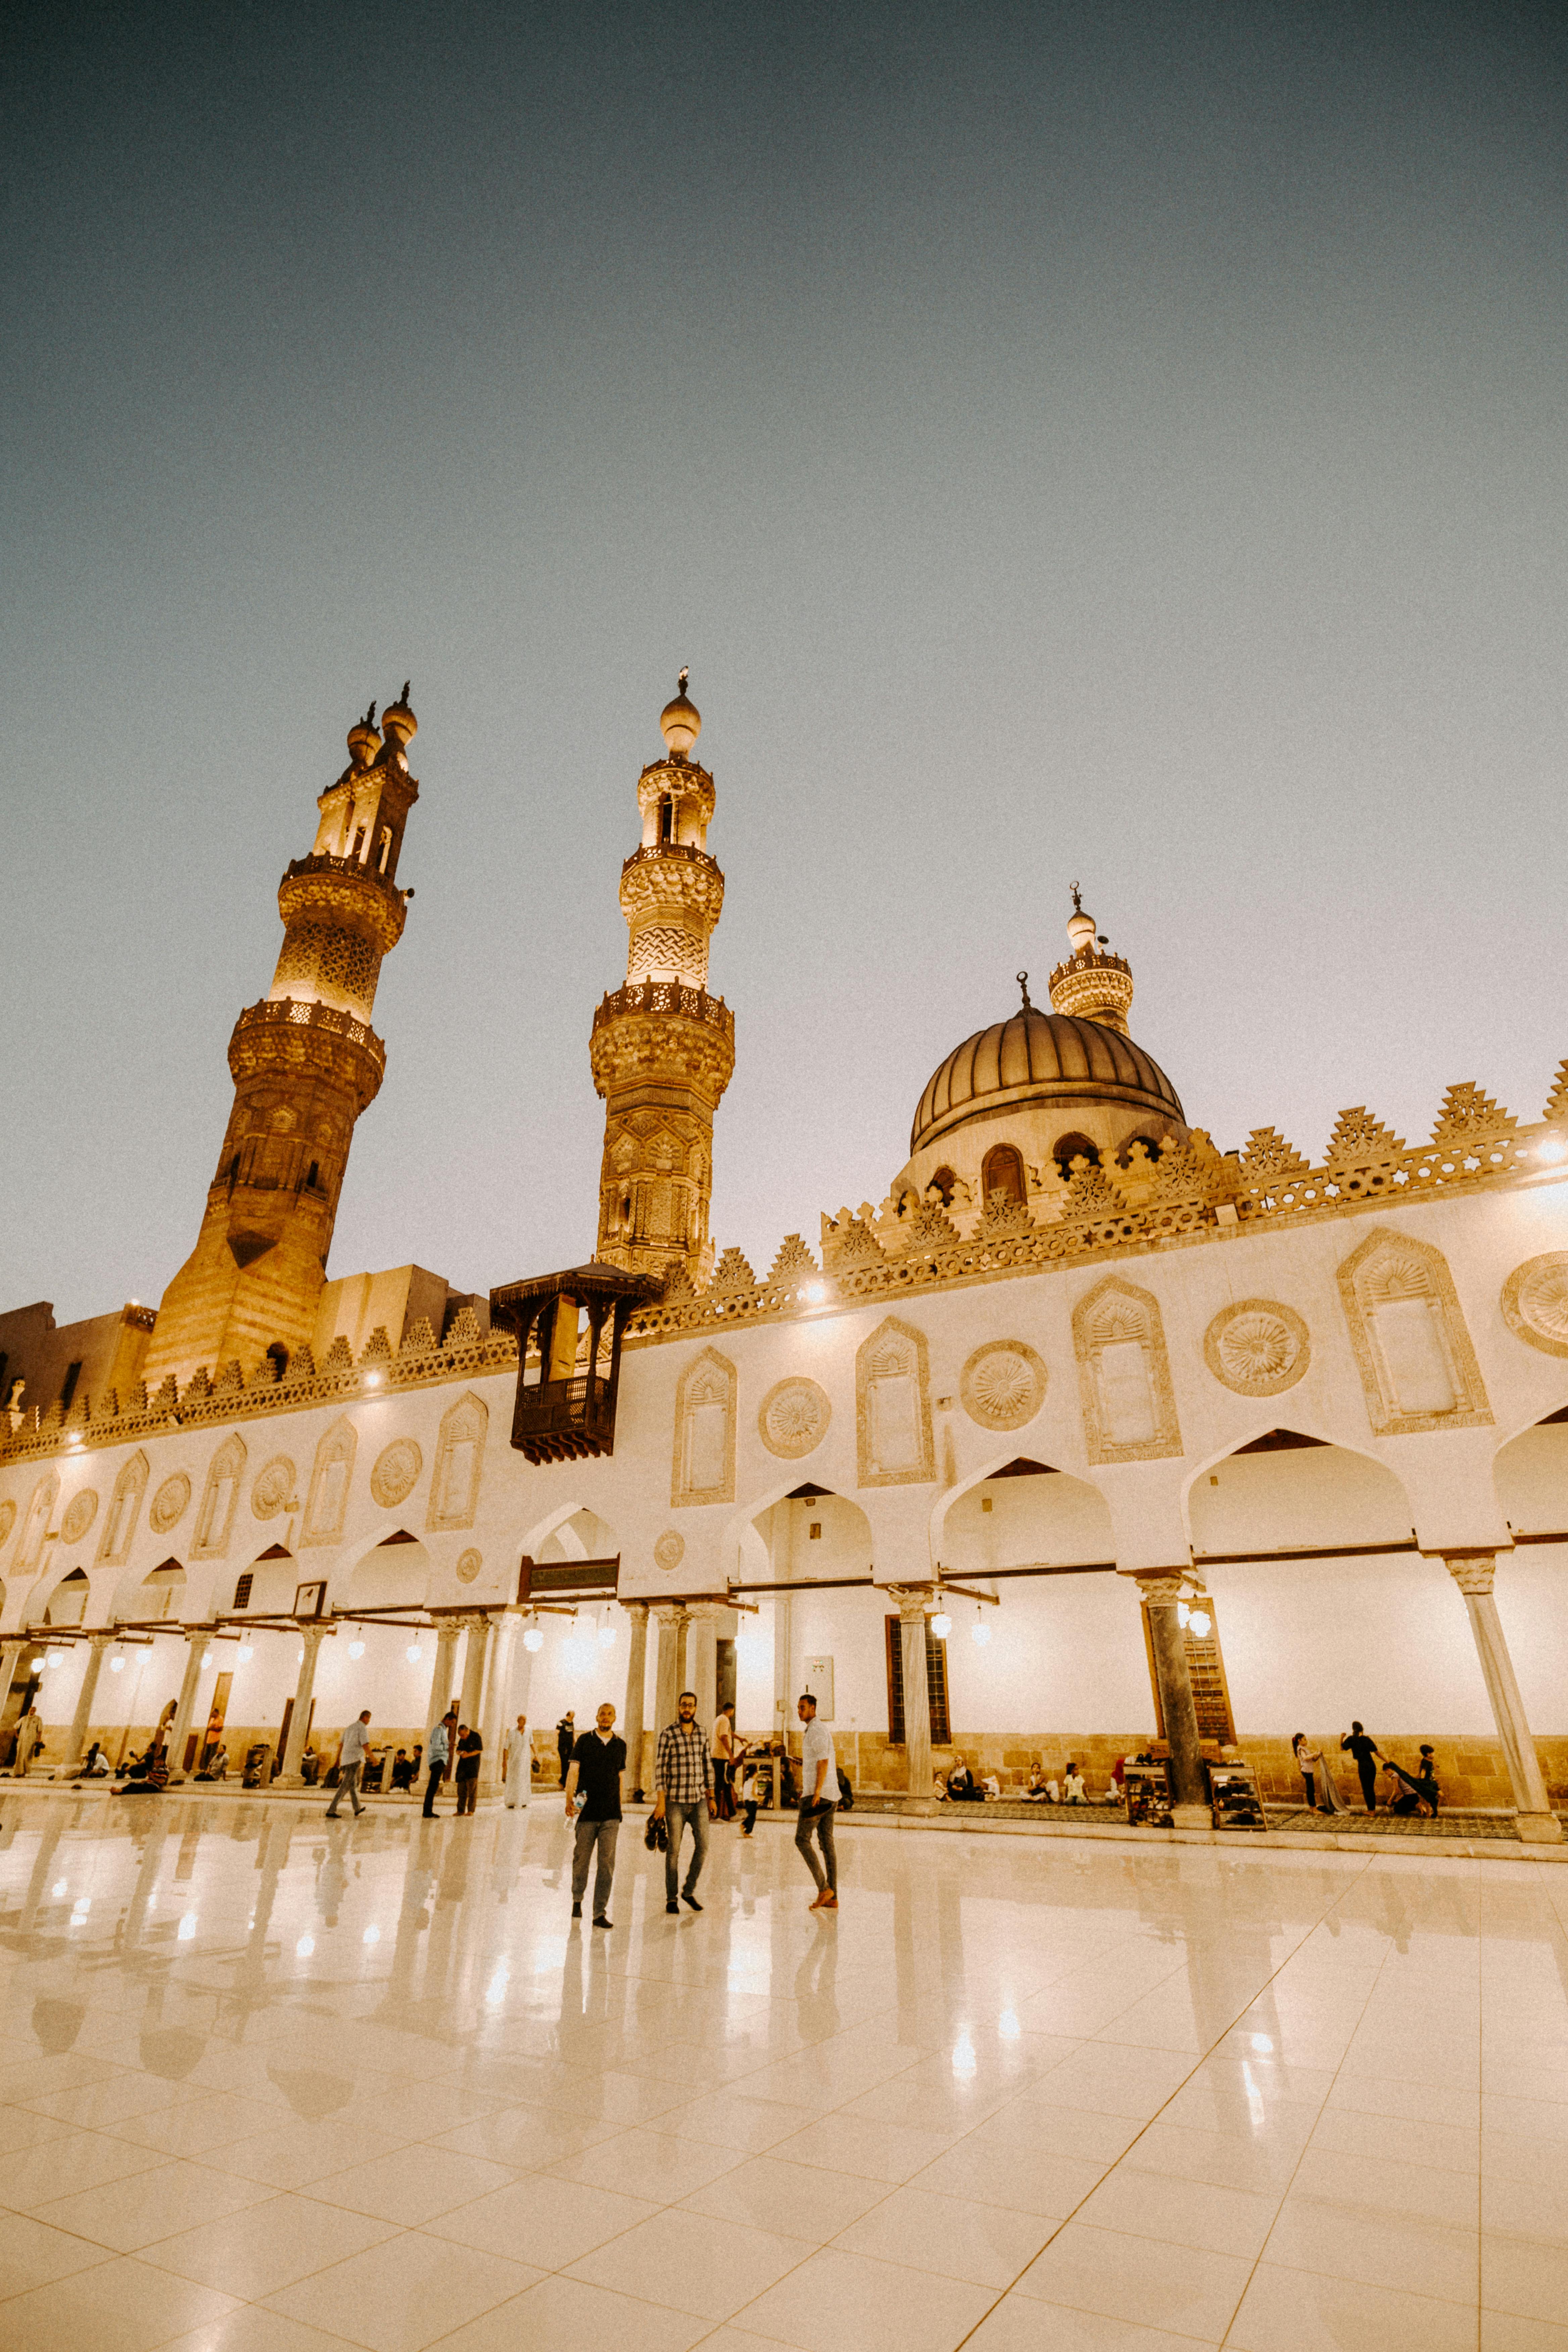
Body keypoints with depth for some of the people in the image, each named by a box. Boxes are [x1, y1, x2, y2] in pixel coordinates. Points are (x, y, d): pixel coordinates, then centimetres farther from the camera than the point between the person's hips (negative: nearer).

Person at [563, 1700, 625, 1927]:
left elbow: (621, 1778, 15)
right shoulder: (585, 1740, 0)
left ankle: (600, 1913, 4)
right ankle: (577, 1899, 34)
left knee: (607, 1863, -3)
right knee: (581, 1859, 9)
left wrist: (619, 1806, 14)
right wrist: (570, 1799, -15)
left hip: (611, 1815, 2)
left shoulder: (621, 1745, 8)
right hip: (587, 1812, -1)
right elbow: (573, 1771, -4)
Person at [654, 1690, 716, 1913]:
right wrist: (660, 1802, -13)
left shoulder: (702, 1733, 6)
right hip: (675, 1801, -4)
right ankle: (671, 1898, 20)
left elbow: (707, 1766, 12)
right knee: (674, 1850, 5)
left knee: (702, 1846, 2)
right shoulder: (668, 1734, -8)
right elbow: (660, 1768, -9)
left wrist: (711, 1798, 11)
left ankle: (689, 1891, 21)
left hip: (699, 1800, 4)